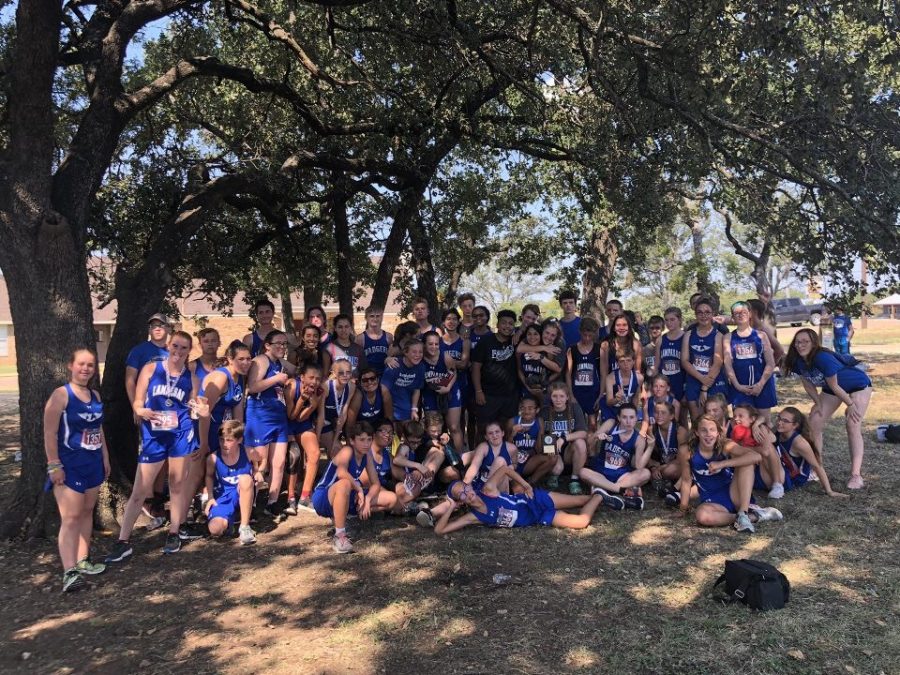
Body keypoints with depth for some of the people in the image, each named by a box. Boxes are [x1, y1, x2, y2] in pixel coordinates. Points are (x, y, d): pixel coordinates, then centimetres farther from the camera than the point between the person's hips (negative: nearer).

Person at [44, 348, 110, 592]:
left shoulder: (95, 396, 10)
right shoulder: (61, 395, -11)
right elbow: (50, 434, -14)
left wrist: (105, 458, 16)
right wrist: (54, 465, -18)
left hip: (93, 464, 7)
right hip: (69, 465, -7)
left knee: (87, 512, 13)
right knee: (70, 517, -11)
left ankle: (82, 561, 24)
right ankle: (69, 572, -13)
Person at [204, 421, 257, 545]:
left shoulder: (247, 453, -14)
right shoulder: (213, 458, -12)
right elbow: (209, 476, 10)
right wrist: (210, 497, 3)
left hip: (243, 496, 0)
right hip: (223, 496, 1)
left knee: (245, 478, -37)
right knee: (215, 529, -28)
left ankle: (245, 526, -21)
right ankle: (228, 520, 14)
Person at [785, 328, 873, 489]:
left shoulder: (823, 358, -38)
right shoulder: (798, 361, -17)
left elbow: (834, 386, -28)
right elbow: (809, 385, -4)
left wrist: (850, 404, -19)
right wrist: (819, 404, -9)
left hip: (858, 385, -7)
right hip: (832, 388, 7)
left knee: (853, 426, -17)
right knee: (814, 423, -2)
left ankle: (856, 474, -18)